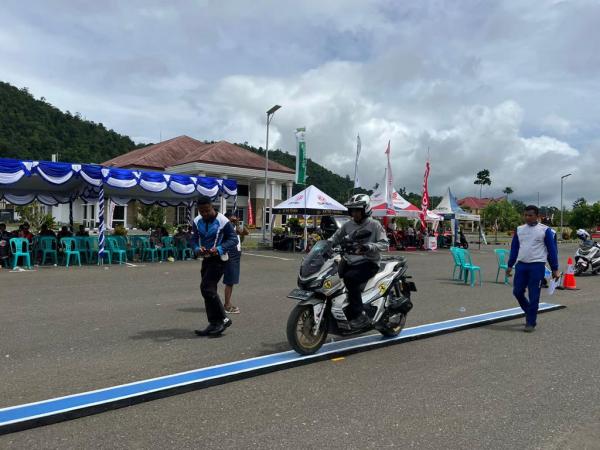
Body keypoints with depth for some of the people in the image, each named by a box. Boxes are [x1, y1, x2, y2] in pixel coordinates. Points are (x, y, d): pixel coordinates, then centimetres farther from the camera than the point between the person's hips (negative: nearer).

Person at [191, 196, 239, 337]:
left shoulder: (223, 221, -14)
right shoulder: (197, 221, 3)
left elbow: (233, 239, -11)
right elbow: (194, 239, 8)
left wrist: (219, 249, -26)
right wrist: (197, 249, -15)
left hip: (218, 259, -7)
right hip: (206, 258, 7)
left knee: (207, 288, -16)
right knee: (209, 290, 9)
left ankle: (222, 319, -4)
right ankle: (214, 324, 19)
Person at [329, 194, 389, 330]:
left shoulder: (374, 225, -4)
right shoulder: (348, 225, 11)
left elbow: (385, 244, -12)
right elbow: (335, 238, 17)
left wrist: (368, 247, -28)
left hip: (368, 263, -6)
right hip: (349, 261, 6)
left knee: (349, 278, -32)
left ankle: (359, 315, -25)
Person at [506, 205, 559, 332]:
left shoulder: (545, 230, -2)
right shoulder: (519, 229, 10)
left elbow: (552, 250, -1)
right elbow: (514, 248, 14)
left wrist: (554, 269, -2)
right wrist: (510, 265, 13)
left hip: (537, 266, -4)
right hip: (521, 265, 5)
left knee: (533, 296, -1)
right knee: (517, 292, 7)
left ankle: (531, 322, 10)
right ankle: (530, 312, 32)